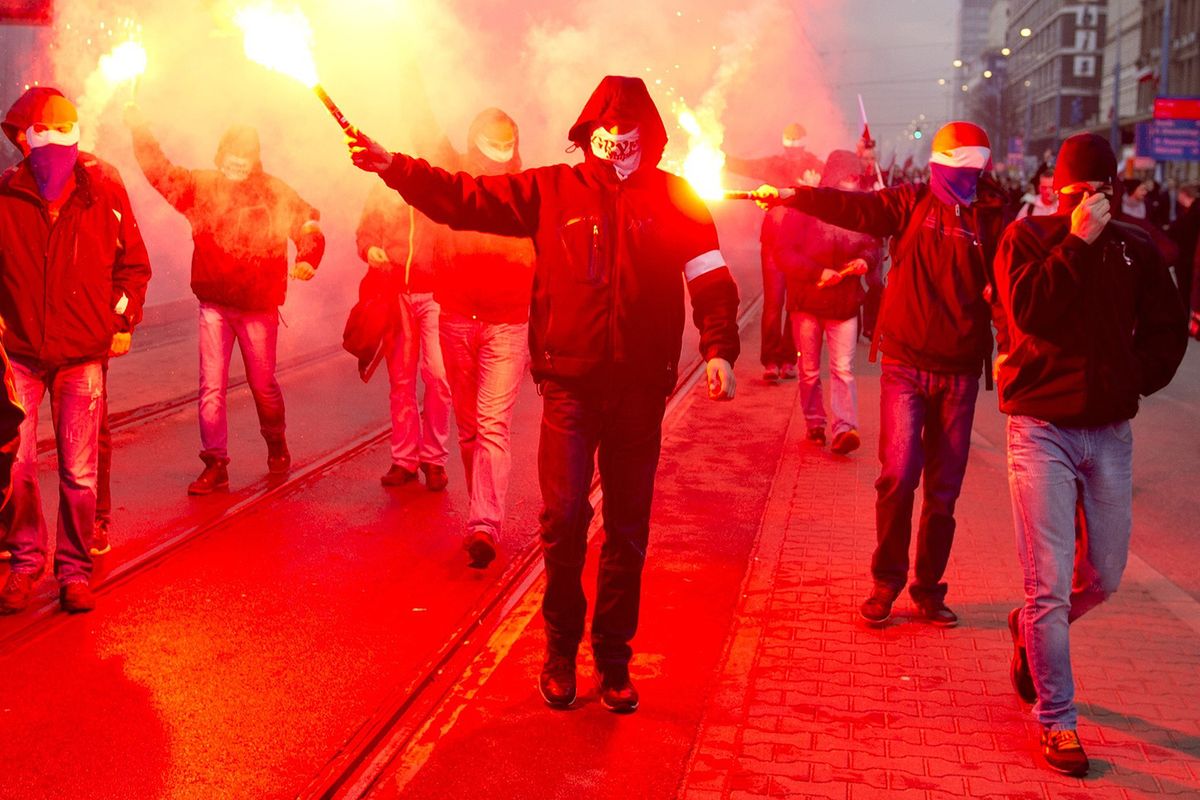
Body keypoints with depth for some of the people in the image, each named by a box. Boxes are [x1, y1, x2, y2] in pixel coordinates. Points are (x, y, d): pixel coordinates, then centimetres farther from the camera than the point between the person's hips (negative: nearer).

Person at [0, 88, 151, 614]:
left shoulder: (104, 193, -1)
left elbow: (134, 263, 11)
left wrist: (123, 320, 4)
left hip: (83, 355, 0)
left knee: (79, 473, 2)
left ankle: (74, 570, 18)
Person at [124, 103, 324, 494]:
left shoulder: (275, 192, 1)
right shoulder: (201, 185, 5)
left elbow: (309, 225, 4)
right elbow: (160, 171, 5)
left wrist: (307, 259, -15)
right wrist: (139, 129, -5)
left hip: (259, 305, -1)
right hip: (213, 304, 1)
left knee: (263, 385, 10)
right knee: (211, 386, -1)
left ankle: (276, 445, 35)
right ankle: (215, 465, 6)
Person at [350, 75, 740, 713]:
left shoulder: (674, 199, 6)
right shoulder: (552, 190, 6)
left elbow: (711, 279, 3)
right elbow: (465, 198, 4)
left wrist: (719, 349, -11)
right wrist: (393, 167, -6)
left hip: (640, 389, 1)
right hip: (569, 383, -1)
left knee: (628, 529, 8)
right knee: (563, 519, -5)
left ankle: (613, 658, 23)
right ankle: (560, 649, 18)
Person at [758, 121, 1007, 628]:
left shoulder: (992, 221, 3)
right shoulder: (914, 202, 2)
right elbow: (855, 208, -9)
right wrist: (792, 196, -21)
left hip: (959, 372, 2)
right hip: (905, 363, -1)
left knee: (944, 488, 7)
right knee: (898, 474, -9)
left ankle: (929, 587, 22)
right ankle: (887, 581, 10)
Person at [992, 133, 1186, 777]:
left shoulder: (1134, 248, 7)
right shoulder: (1027, 237, -2)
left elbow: (1168, 329, 15)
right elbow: (1028, 311, -19)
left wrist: (1136, 380, 2)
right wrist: (1078, 242, -19)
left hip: (1109, 430, 4)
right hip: (1042, 428, -4)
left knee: (1103, 578, 11)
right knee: (1050, 585, -4)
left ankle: (1028, 629, 40)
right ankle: (1056, 720, 9)